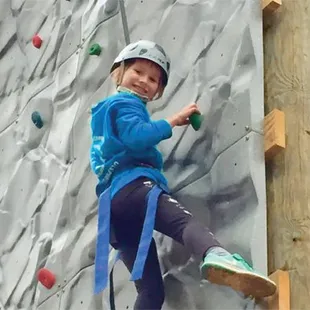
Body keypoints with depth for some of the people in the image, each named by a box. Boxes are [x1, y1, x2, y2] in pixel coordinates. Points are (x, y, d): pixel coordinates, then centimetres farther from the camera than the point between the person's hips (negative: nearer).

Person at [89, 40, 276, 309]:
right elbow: (136, 136, -12)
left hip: (113, 200, 10)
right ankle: (217, 257, -71)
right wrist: (173, 121, -3)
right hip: (132, 185, -10)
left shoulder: (106, 110, 36)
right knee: (184, 220, -39)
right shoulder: (124, 103, 8)